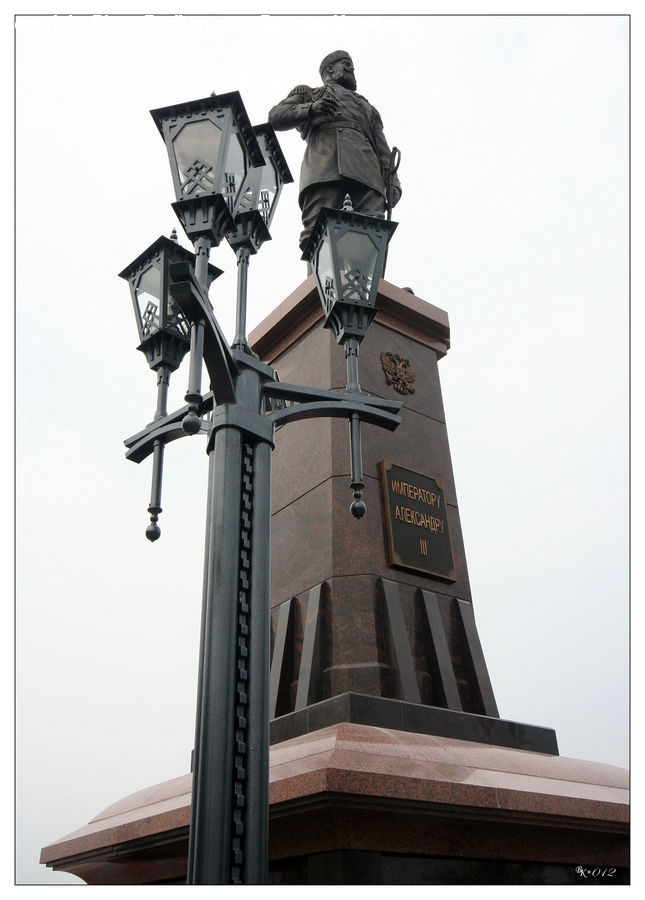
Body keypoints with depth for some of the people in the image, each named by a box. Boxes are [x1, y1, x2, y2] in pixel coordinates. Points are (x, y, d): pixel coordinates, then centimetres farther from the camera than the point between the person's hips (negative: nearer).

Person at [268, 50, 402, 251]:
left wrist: (392, 182, 8)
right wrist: (311, 109, -2)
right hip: (325, 166, -3)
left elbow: (383, 150, 29)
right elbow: (276, 117, 17)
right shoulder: (308, 93, 35)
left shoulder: (366, 106, 43)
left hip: (367, 172, 3)